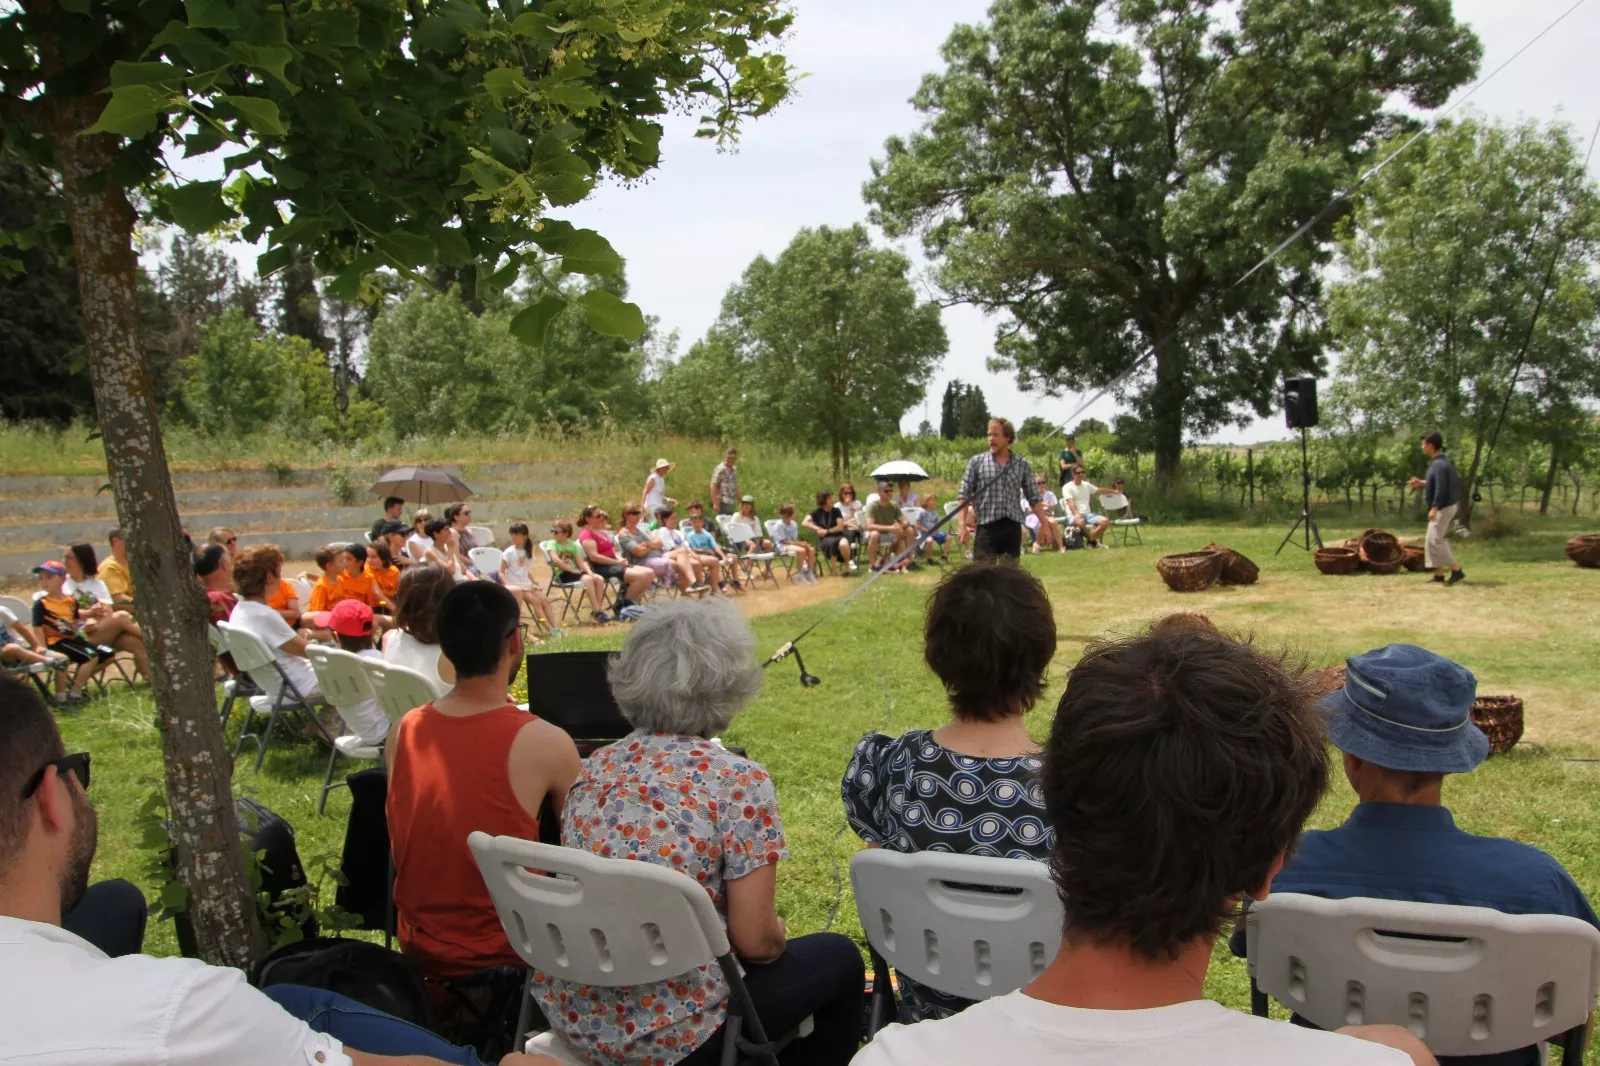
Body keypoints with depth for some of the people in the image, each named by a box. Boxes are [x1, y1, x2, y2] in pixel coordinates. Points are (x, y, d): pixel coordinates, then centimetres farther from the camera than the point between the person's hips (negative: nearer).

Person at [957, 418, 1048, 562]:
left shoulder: (1022, 465, 9)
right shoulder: (976, 462, 4)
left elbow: (1034, 498, 12)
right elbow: (964, 495, 2)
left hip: (1013, 527, 2)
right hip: (986, 526, -2)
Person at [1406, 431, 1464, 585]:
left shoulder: (1440, 464, -20)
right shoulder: (1442, 461, 11)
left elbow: (1441, 489, -27)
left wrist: (1434, 508, -29)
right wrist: (1422, 483, 17)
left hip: (1443, 508, -10)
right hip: (1443, 508, 10)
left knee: (1435, 541, -9)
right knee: (1433, 541, 12)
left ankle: (1456, 570, -7)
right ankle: (1439, 574, 15)